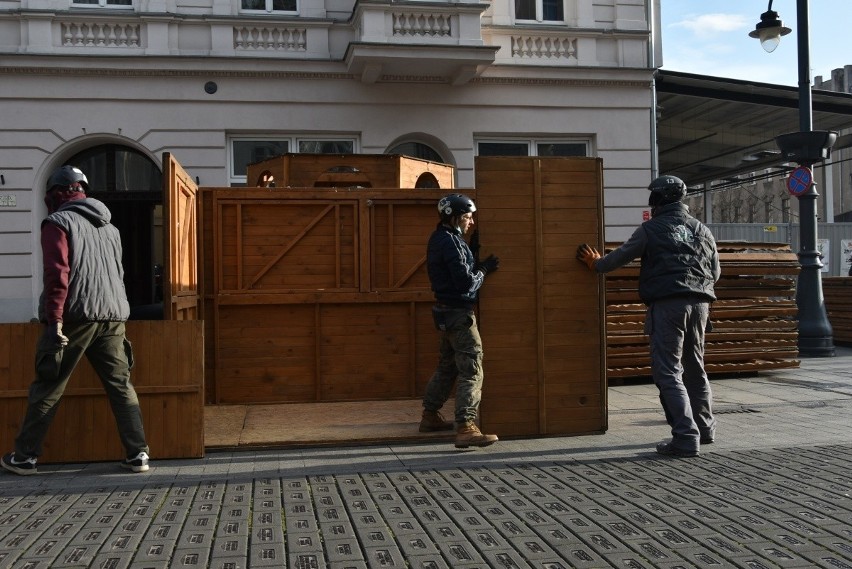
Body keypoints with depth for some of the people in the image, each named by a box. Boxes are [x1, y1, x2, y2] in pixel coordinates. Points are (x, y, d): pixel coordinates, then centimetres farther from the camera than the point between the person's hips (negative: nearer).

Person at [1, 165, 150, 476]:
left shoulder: (58, 221, -2)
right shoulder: (109, 226, 20)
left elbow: (58, 273, -12)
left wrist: (54, 318, -14)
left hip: (76, 316, -5)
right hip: (113, 316, 5)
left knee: (47, 388, 5)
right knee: (121, 385, 6)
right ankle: (138, 454, 4)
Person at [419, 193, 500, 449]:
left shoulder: (440, 238, 13)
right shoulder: (451, 242, -18)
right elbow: (466, 282, -21)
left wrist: (482, 267, 5)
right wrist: (483, 271, -4)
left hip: (447, 312, 10)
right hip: (459, 312, -10)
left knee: (447, 367, 20)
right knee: (471, 371, -11)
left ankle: (430, 416, 30)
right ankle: (465, 429, -15)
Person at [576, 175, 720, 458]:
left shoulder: (650, 229, -1)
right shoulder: (702, 230, 15)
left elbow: (620, 257, 5)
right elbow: (715, 272, 21)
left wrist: (596, 263, 24)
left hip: (666, 304, -6)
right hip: (699, 303, 6)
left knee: (668, 372, -5)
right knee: (695, 368, 20)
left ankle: (686, 437, -11)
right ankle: (704, 427, 30)